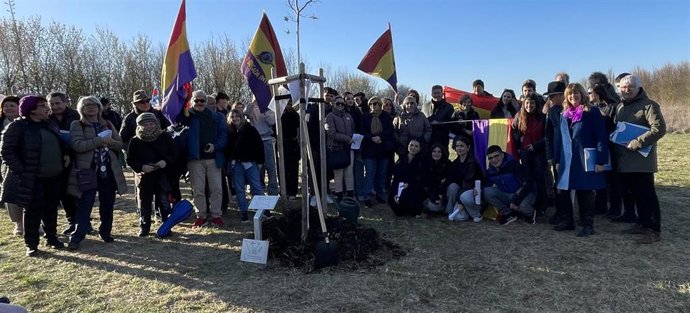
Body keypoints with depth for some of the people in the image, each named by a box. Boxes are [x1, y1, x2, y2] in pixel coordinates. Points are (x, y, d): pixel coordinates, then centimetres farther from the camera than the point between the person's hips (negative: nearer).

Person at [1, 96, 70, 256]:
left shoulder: (50, 125, 11)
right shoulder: (18, 126, -8)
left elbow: (61, 144, 24)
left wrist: (66, 154, 4)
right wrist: (21, 170, -15)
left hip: (54, 177, 5)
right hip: (32, 178, -5)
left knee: (51, 209, 13)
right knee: (33, 211, 2)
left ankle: (51, 237, 27)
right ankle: (31, 244, 14)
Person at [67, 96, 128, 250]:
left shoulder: (108, 125, 14)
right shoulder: (77, 125, 1)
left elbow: (120, 144, 10)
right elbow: (77, 145, -15)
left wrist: (110, 142, -11)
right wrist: (100, 141, -19)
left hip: (108, 169, 4)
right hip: (88, 170, -4)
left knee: (108, 203, 10)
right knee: (85, 204, -6)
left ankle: (106, 232, 25)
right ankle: (76, 236, 2)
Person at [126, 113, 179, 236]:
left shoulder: (165, 137, 0)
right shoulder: (135, 141, 0)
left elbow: (175, 153, 3)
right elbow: (130, 160, 1)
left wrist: (166, 161, -15)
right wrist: (141, 167, -16)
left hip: (163, 176, -1)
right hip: (144, 177, 1)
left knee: (164, 203, 0)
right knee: (144, 203, 9)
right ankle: (144, 227, 23)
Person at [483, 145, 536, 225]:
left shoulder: (513, 165, -22)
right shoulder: (490, 171, -6)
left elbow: (528, 183, -23)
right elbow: (488, 186, 7)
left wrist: (516, 199, -30)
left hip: (524, 193, -5)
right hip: (506, 195, 5)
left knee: (522, 205, -38)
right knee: (487, 191, -19)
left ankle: (530, 213, 3)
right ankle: (508, 214, -1)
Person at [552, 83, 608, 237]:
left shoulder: (593, 112, -5)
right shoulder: (564, 115, 12)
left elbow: (601, 137, -9)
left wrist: (601, 161, -15)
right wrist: (557, 160, 10)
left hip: (586, 161, -5)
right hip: (567, 161, 5)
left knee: (585, 193, 2)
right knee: (563, 192, 8)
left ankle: (588, 225, 13)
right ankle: (567, 221, 22)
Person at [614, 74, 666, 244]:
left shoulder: (648, 105, -7)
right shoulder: (619, 107, 16)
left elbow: (660, 128, -18)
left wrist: (637, 143, -22)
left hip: (642, 160, -7)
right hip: (624, 160, 8)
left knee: (647, 194, -5)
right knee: (636, 193, 15)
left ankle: (654, 230, 1)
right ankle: (643, 223, 26)